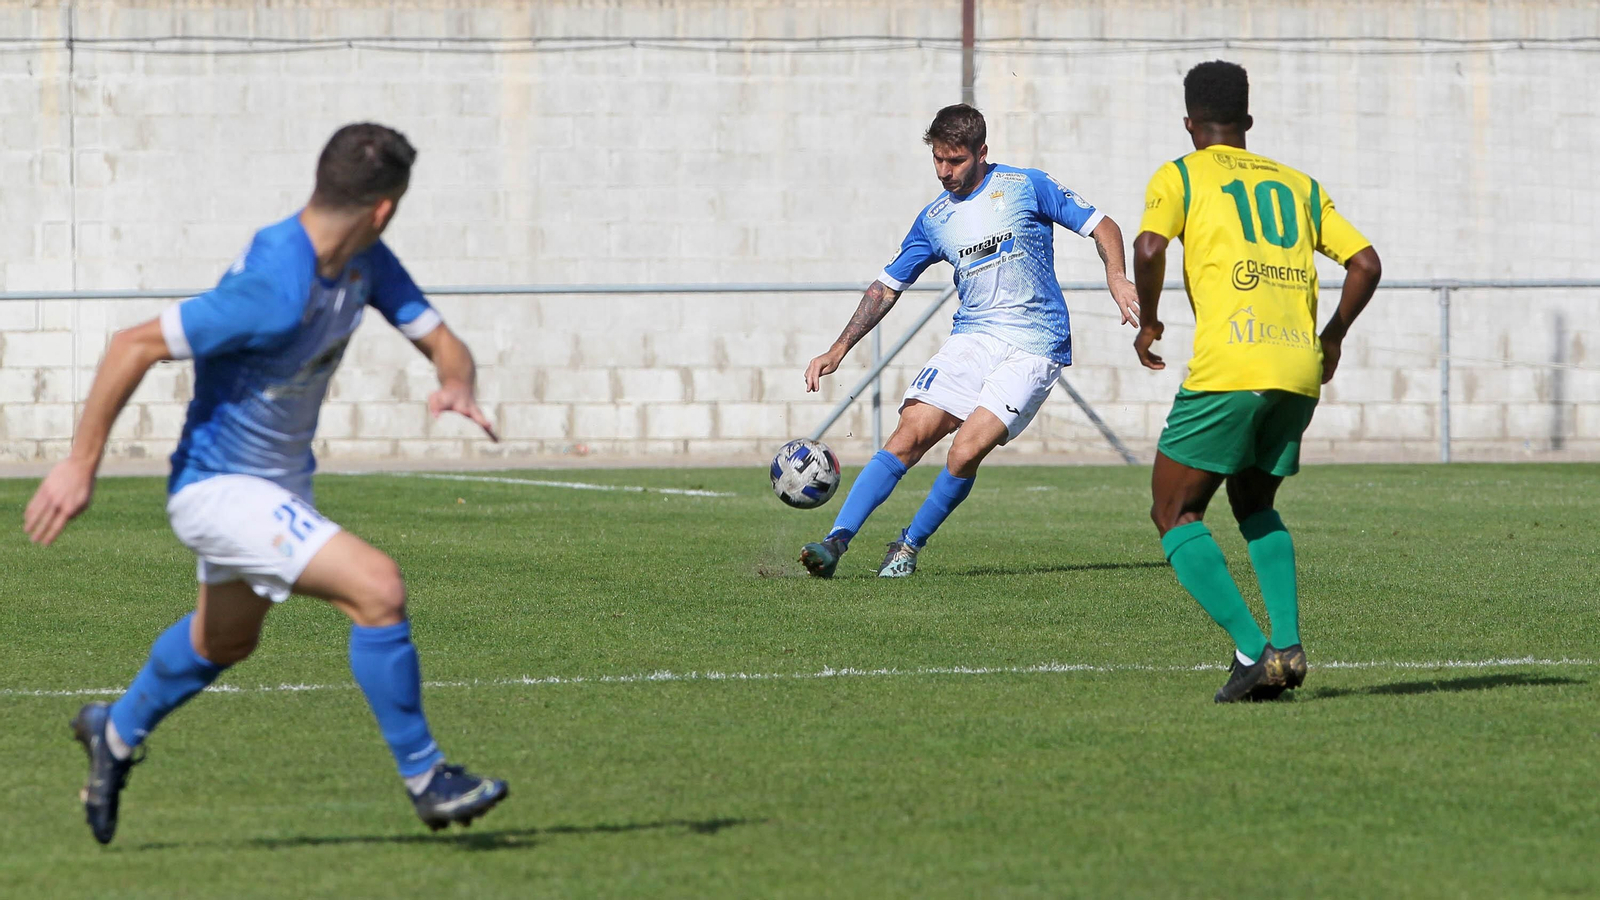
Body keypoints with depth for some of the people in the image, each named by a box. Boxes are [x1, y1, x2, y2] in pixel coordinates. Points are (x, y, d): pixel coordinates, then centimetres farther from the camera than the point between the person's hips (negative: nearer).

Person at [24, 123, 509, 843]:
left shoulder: (365, 264, -7)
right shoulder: (275, 291, -33)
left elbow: (441, 341, -2)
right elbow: (134, 346, -29)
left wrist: (458, 387, -26)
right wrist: (80, 465, -26)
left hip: (280, 480, 10)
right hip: (219, 489, -10)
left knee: (227, 638, 31)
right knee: (378, 589, -22)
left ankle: (118, 732, 56)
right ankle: (425, 778, -9)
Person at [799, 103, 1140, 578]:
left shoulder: (1026, 187, -1)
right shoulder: (933, 219, 11)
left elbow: (1102, 226, 4)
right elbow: (887, 287, 16)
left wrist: (1115, 277, -15)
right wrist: (837, 351, 9)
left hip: (1034, 347, -4)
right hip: (971, 338, 4)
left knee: (965, 453, -18)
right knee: (909, 435, -14)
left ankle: (910, 545, 2)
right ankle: (836, 541, -15)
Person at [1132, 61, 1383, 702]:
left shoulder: (1179, 177, 8)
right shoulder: (1298, 185, 22)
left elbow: (1149, 247, -10)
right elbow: (1366, 263, 16)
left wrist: (1148, 322, 6)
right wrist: (1332, 337, 28)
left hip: (1227, 367, -5)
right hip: (1299, 370, 5)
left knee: (1175, 516, 6)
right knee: (1253, 505, 25)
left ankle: (1252, 650, -12)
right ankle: (1288, 644, 6)